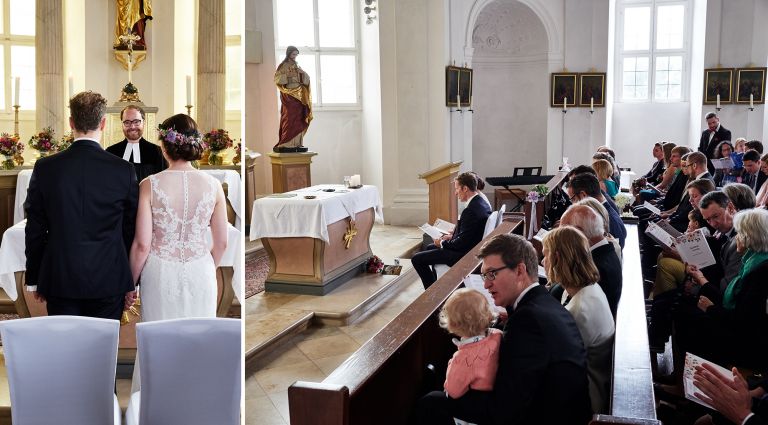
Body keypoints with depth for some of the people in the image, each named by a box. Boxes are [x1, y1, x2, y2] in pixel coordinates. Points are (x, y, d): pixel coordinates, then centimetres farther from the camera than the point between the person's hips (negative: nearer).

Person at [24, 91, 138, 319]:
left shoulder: (45, 168, -3)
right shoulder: (124, 170, -6)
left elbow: (35, 230, 3)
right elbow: (132, 230, 0)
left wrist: (33, 280, 13)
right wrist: (131, 284, 10)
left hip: (59, 282, 1)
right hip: (109, 283, -1)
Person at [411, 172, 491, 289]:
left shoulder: (470, 211, -29)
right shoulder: (482, 203, 2)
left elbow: (461, 243, -24)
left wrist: (442, 243, -8)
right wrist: (452, 236, 8)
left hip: (464, 255, -11)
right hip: (473, 247, 11)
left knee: (417, 259, -5)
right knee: (430, 248, 28)